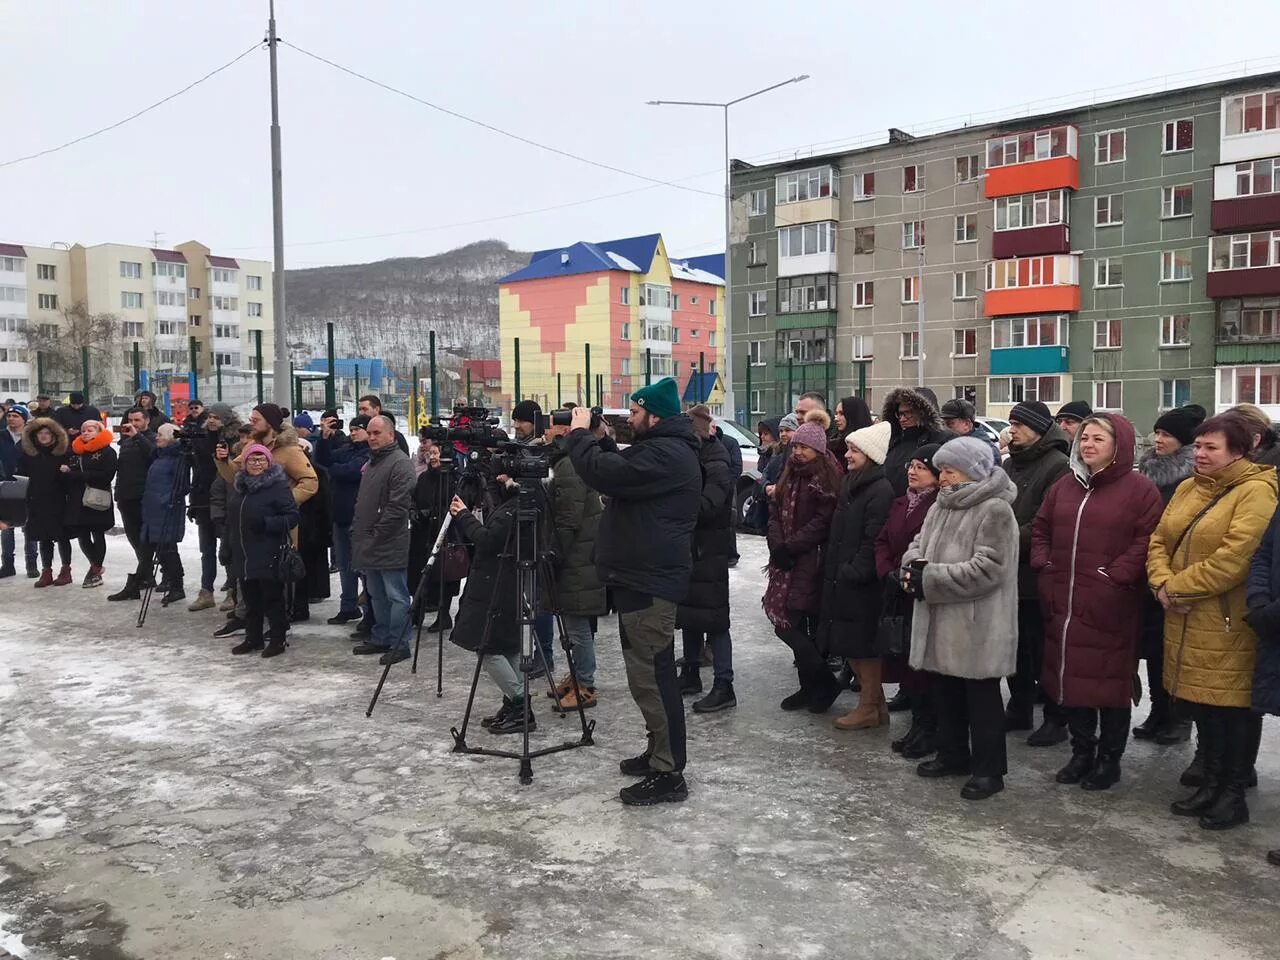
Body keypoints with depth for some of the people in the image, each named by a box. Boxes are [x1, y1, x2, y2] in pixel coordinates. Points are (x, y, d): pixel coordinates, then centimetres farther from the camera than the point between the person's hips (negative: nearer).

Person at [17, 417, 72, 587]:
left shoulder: (62, 453, -4)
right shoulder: (28, 453, 5)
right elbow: (21, 472, 10)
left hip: (58, 502, -3)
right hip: (37, 502, 3)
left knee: (62, 536, 6)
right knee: (43, 538, 9)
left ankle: (66, 569, 16)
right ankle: (46, 571, 15)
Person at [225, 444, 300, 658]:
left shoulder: (277, 486, -10)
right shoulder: (237, 486, 12)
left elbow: (292, 517, -11)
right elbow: (231, 519, 22)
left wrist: (266, 523, -23)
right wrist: (229, 546, 18)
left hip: (268, 556, -7)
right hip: (242, 556, 7)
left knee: (273, 599, 1)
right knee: (250, 600, 15)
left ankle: (277, 640, 11)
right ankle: (253, 638, 26)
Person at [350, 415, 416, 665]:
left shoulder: (400, 463, -13)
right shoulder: (372, 462, 18)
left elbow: (398, 506, -20)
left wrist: (376, 534, -15)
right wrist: (358, 530, 15)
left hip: (390, 545, -10)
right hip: (370, 545, 10)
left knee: (396, 596, -3)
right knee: (377, 595, 18)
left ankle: (399, 644, 3)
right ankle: (380, 639, 28)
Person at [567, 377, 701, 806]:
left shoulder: (666, 455, -17)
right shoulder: (662, 449, 18)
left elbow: (606, 474, -25)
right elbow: (618, 470, 22)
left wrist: (579, 434, -10)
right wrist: (597, 439, 8)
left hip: (649, 582, -11)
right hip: (641, 577, 11)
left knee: (651, 675, -8)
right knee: (649, 673, 17)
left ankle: (668, 774, -1)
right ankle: (659, 753, 29)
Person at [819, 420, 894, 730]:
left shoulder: (881, 491, -14)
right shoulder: (850, 483, 16)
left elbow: (873, 541, -20)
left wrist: (853, 573, -19)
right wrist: (831, 569, 14)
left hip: (862, 585, -10)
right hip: (841, 580, 10)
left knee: (863, 645, -2)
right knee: (849, 645, 13)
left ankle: (870, 707, 9)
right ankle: (873, 702, 24)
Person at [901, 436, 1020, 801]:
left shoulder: (995, 510, -16)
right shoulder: (941, 506, 12)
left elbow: (986, 569, -24)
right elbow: (917, 546, 13)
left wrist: (929, 579, -22)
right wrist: (915, 565, -12)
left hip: (978, 625, -8)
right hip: (944, 621, 9)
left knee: (981, 696, 3)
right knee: (947, 691, 19)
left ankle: (989, 770, 14)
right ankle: (953, 755, 33)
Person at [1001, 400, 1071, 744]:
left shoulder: (1057, 466, -12)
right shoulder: (1010, 464, 14)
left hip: (1036, 576, -8)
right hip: (1008, 572, 8)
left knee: (1042, 650, 1)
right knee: (1015, 647, 17)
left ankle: (1055, 718, 14)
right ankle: (1019, 708, 30)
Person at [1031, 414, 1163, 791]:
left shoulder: (1139, 489, -6)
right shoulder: (1065, 486, 13)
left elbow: (1147, 541, -12)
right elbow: (1040, 529, 20)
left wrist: (1114, 576, -17)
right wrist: (1044, 566, 7)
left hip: (1110, 607, -6)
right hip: (1063, 603, 6)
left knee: (1109, 679, 4)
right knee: (1069, 675, 12)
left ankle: (1109, 758, 20)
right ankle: (1081, 751, 28)